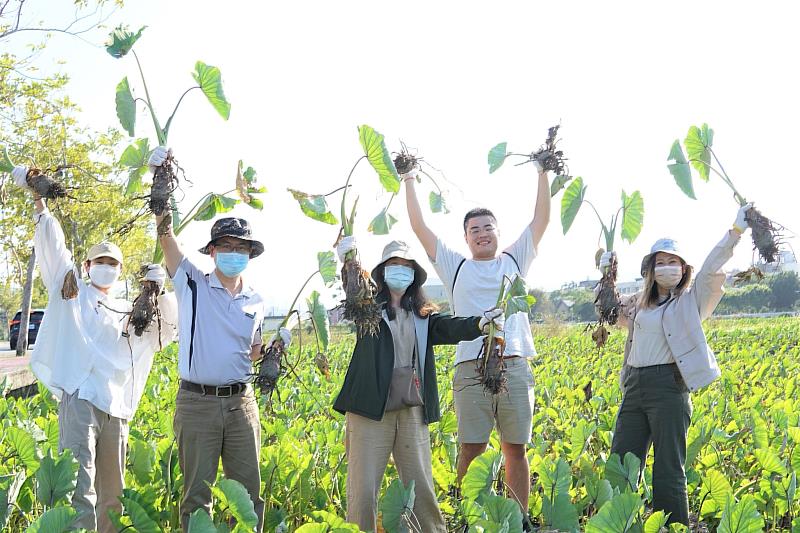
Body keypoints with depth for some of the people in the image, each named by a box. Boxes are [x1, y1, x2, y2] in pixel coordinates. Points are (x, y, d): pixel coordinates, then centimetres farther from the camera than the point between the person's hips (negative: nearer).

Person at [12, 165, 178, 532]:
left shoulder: (128, 312, 25)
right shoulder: (72, 292, 15)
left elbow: (169, 323, 20)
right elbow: (54, 246, 7)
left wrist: (159, 291, 2)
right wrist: (38, 200, -1)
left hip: (116, 405, 5)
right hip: (79, 396, -5)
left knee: (112, 490, 6)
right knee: (79, 479, -19)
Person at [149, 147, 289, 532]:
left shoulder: (256, 301, 11)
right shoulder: (192, 284, 1)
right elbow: (166, 235, -9)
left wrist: (273, 345, -2)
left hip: (241, 402, 3)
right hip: (196, 402, -3)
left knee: (248, 491, 7)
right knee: (197, 494, 3)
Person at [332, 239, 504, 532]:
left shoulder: (422, 315, 13)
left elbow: (450, 327, -4)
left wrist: (480, 323, -25)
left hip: (412, 411, 3)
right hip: (371, 409, -3)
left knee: (421, 488, 9)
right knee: (363, 489, -1)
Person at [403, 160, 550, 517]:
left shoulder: (515, 261, 17)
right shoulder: (455, 267, 14)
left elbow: (541, 219, 15)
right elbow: (420, 227, 12)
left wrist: (543, 172, 12)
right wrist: (409, 180, 13)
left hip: (515, 367, 1)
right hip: (472, 368, -1)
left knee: (516, 449, 3)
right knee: (472, 450, -3)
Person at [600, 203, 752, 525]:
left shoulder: (691, 300, 4)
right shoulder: (639, 303, 18)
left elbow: (711, 270, -10)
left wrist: (736, 230, -20)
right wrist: (606, 275, 20)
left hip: (668, 386, -5)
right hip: (634, 386, 6)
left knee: (668, 471, -3)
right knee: (620, 463, 7)